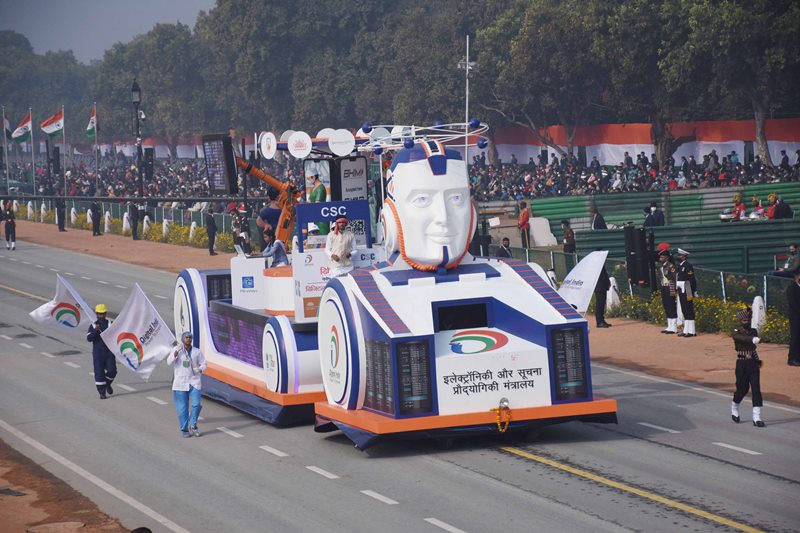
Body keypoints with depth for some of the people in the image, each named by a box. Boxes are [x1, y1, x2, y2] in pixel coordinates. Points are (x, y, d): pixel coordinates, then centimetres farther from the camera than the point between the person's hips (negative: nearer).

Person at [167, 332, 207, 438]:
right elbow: (169, 362, -14)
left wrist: (200, 369, -14)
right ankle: (184, 429, 15)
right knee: (182, 407, 2)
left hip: (194, 382, 2)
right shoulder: (176, 350, -3)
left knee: (196, 404, -11)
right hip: (180, 383, -1)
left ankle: (193, 425, 9)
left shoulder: (196, 351, 4)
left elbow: (204, 364, 8)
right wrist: (176, 352, -28)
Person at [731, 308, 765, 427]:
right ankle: (734, 408, 34)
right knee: (742, 389, 3)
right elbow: (742, 338, -32)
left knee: (756, 388, -6)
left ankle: (756, 417, -7)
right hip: (742, 364, -4)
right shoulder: (736, 333, -8)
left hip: (753, 363, 4)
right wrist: (753, 339, -50)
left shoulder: (754, 331, 8)